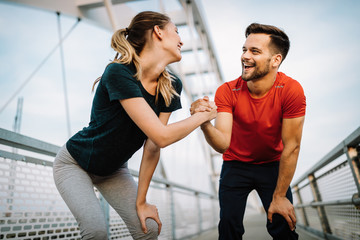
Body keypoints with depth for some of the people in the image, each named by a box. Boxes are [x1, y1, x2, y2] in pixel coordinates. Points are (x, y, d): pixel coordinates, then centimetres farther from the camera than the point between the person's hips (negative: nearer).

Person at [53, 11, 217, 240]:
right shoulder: (118, 73, -32)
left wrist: (140, 201, -10)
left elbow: (152, 148, -12)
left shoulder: (171, 86, -12)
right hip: (75, 163, -5)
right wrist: (203, 115, -22)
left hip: (114, 169, 5)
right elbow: (161, 136, -37)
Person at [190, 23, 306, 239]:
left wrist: (279, 196, -12)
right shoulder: (227, 92, -20)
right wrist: (205, 124, -50)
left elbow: (291, 147, -18)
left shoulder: (291, 90, -23)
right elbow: (223, 144, -28)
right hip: (235, 165, 1)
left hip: (272, 165, 0)